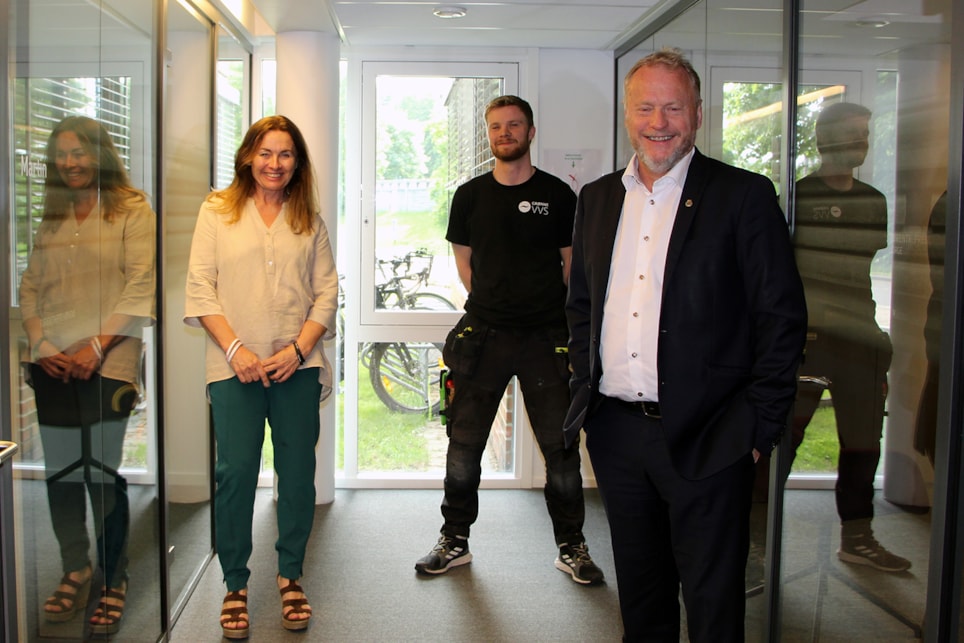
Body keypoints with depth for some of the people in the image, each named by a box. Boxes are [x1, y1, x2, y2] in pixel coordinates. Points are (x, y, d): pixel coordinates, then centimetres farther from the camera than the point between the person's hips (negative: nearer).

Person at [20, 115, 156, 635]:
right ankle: (75, 571, 24)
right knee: (60, 471, 9)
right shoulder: (50, 218, 17)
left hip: (107, 364, -5)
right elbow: (30, 286, 15)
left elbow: (140, 286, -8)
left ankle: (113, 582, 12)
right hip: (52, 366, 5)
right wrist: (39, 342, -1)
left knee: (103, 472, -2)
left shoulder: (132, 210, 1)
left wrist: (96, 347, -14)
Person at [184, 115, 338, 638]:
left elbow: (327, 293, 8)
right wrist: (235, 349, -10)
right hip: (235, 368, -2)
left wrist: (299, 349, -6)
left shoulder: (309, 220, 12)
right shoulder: (217, 212, 7)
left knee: (298, 472, 5)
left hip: (297, 366, 2)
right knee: (235, 472, -2)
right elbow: (200, 287, 1)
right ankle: (235, 583, 14)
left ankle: (290, 575, 22)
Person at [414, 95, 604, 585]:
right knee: (464, 444, 6)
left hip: (546, 337, -1)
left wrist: (570, 323, 6)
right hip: (483, 335, 2)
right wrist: (491, 305, 11)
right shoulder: (470, 195, 8)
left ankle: (571, 548, 19)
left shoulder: (557, 195, 2)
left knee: (560, 447, 3)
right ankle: (455, 541, 23)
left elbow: (574, 266, 8)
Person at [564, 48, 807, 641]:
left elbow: (783, 318, -7)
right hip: (615, 432, 5)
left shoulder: (744, 196, -5)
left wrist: (760, 430, -10)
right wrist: (586, 392, 10)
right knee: (639, 593, 19)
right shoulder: (597, 199, 11)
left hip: (705, 440, -4)